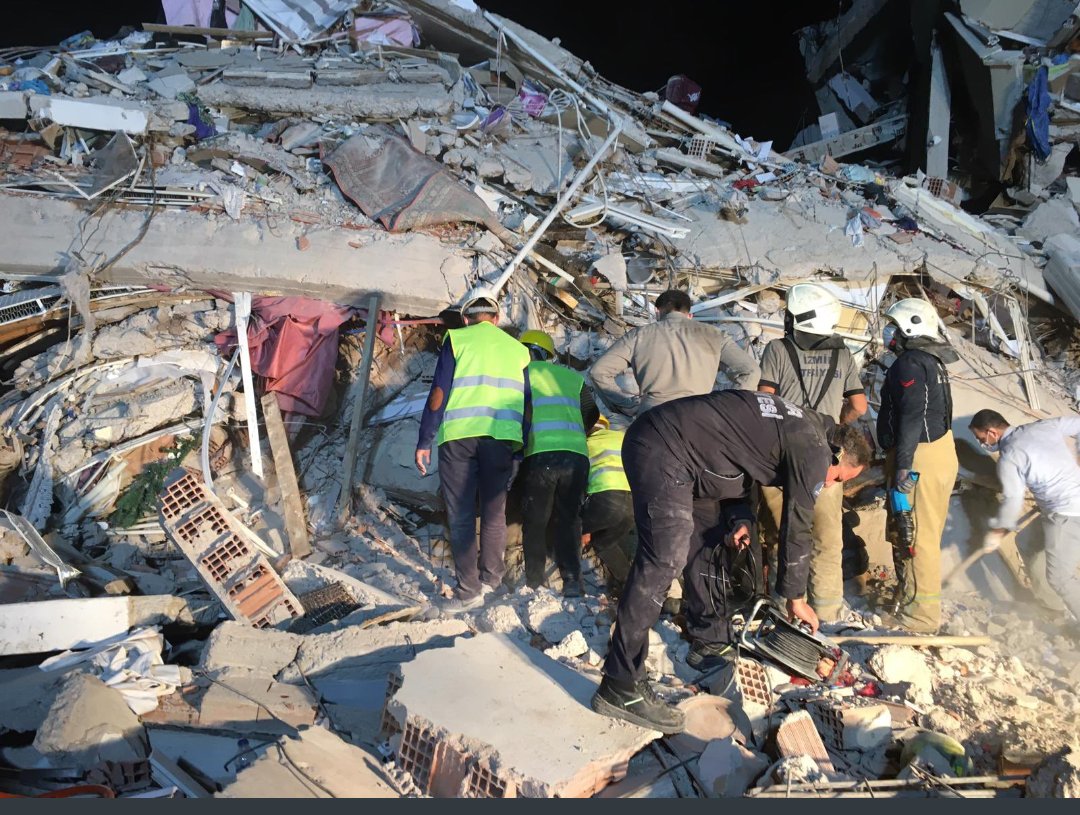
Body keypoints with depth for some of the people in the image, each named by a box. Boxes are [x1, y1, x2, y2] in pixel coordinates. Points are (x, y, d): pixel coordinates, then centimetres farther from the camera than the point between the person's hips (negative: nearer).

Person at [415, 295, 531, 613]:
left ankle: (468, 591, 3)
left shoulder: (456, 338, 7)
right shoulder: (517, 348, 18)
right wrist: (522, 447, 19)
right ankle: (490, 578, 22)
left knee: (461, 517, 3)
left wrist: (424, 442, 1)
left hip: (458, 435, -3)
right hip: (503, 436, 3)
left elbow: (439, 392, -1)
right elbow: (525, 402, 15)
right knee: (494, 512, 15)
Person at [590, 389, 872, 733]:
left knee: (703, 541, 21)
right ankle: (620, 688, -13)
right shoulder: (814, 450, -6)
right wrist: (796, 598, 10)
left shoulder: (796, 428, 21)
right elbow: (797, 528, -2)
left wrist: (741, 518, 9)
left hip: (653, 436, 11)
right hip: (662, 451, -11)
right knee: (662, 562, -14)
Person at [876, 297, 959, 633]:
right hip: (940, 450, 11)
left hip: (919, 456, -11)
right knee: (923, 533, 18)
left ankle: (919, 614, 3)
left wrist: (901, 469, -25)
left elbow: (912, 418, -23)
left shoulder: (909, 363, -15)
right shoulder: (931, 361, 17)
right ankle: (913, 599, 30)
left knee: (914, 536, -4)